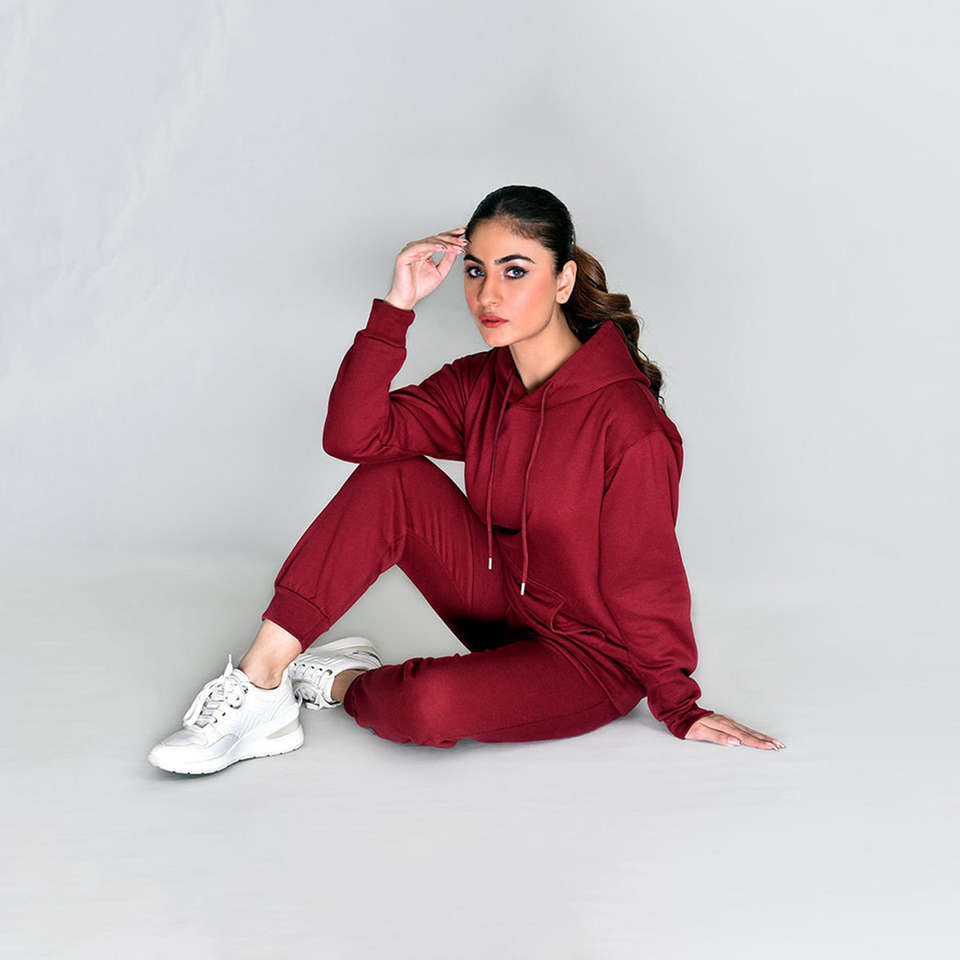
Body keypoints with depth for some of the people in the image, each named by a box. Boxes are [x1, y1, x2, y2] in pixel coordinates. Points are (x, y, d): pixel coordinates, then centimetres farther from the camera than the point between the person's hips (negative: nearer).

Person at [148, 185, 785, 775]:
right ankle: (259, 685, -14)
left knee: (428, 706, -34)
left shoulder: (629, 423, -24)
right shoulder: (478, 384, -4)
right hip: (507, 612, 6)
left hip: (592, 659, -6)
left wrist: (681, 709, -8)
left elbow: (645, 586, -16)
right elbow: (353, 435, -15)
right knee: (394, 479, -16)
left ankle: (341, 682, 2)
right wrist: (398, 304, -20)